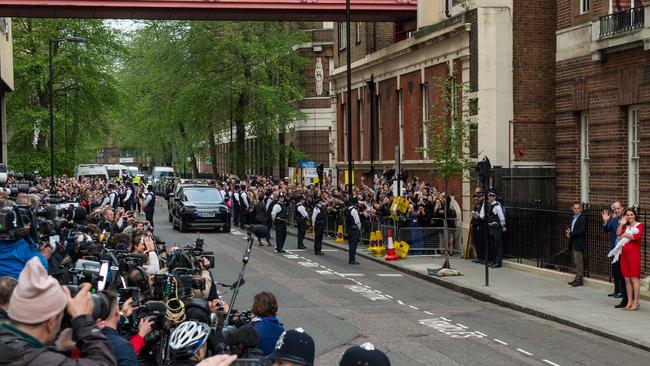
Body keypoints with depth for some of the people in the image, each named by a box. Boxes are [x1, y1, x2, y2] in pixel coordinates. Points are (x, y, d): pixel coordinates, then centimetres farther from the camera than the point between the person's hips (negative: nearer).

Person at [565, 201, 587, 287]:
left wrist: (571, 234, -16)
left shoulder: (583, 218, -12)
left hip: (579, 243, -9)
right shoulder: (573, 217, 16)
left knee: (579, 262, -5)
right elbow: (571, 228, 21)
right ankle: (577, 278, 20)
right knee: (576, 262, 13)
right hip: (573, 243, 9)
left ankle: (579, 280, 0)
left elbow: (581, 231, -19)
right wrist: (568, 232, -1)